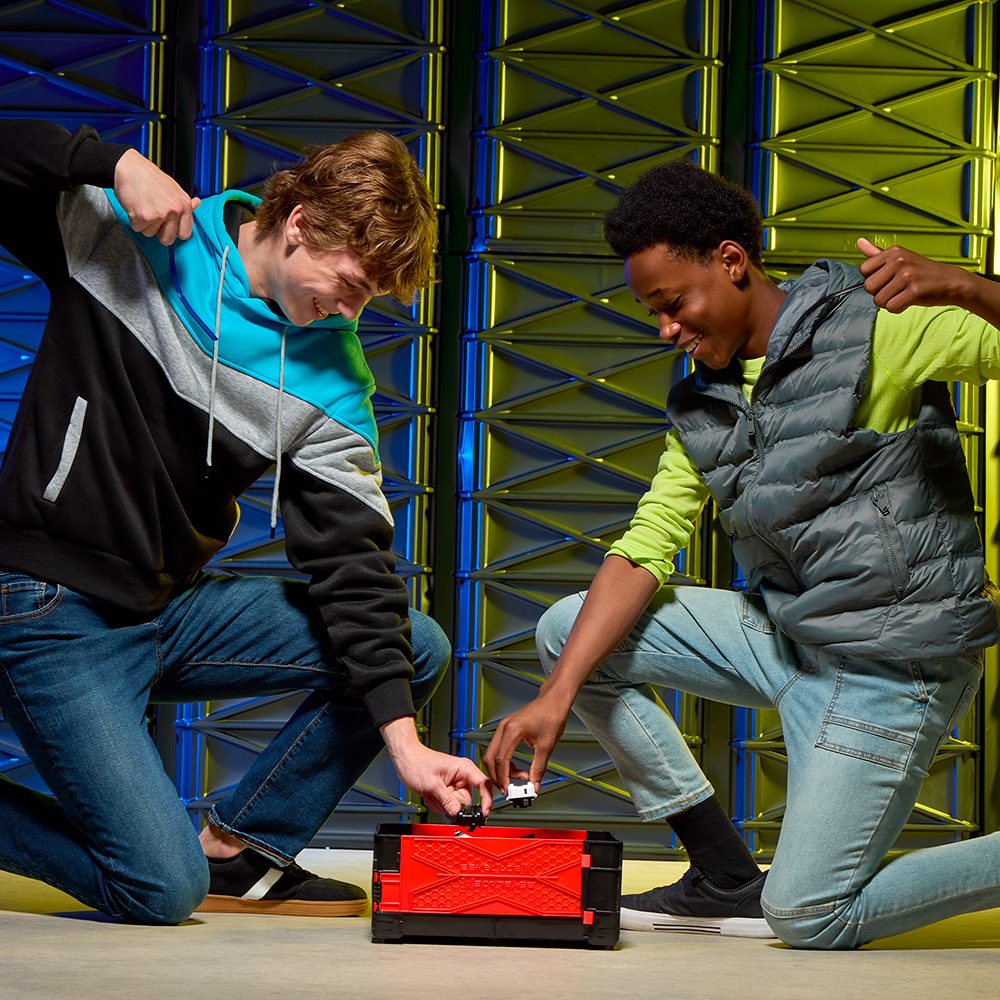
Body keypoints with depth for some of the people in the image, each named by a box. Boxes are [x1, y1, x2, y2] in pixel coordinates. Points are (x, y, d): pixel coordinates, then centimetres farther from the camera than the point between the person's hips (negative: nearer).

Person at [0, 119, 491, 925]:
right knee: (163, 890, -19)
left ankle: (240, 852, 7)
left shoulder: (330, 381, -2)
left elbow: (349, 563, -5)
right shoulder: (115, 234, -8)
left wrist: (404, 741, -14)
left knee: (419, 648, -1)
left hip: (175, 610, 6)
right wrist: (113, 161, -24)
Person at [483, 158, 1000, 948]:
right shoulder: (700, 406, 9)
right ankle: (728, 879, 6)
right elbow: (642, 554, 3)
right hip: (781, 636, 8)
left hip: (892, 666, -8)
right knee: (569, 630, 4)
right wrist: (556, 697, -9)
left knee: (810, 920, -16)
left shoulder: (875, 325, -12)